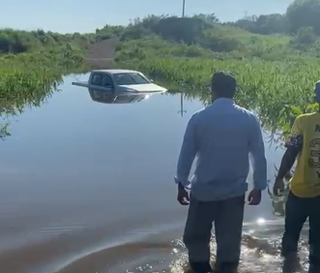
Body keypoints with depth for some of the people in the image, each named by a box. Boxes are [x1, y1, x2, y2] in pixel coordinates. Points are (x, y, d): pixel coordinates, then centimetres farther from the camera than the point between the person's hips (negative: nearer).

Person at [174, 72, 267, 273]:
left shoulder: (199, 118, -7)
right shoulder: (249, 119, -4)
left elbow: (186, 154, -2)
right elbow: (259, 156, 0)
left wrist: (181, 184, 9)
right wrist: (259, 187, 10)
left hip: (203, 190, -1)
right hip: (235, 192, 1)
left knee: (196, 237, 17)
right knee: (230, 241, 13)